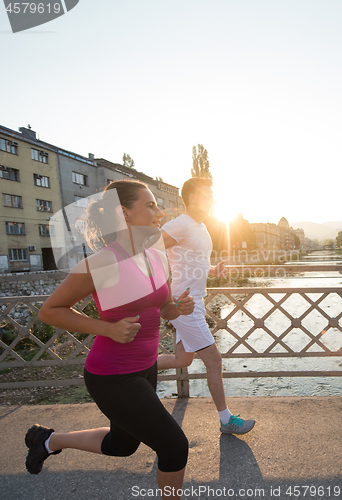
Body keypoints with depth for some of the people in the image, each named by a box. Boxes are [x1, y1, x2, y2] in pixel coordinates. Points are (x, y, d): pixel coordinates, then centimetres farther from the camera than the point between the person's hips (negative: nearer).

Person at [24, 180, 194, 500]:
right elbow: (49, 311, -11)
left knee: (122, 445, 28)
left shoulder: (157, 258, -2)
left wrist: (181, 307, -13)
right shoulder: (99, 265, -23)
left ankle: (48, 439, 50)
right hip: (113, 379, -8)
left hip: (145, 369, 8)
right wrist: (109, 329, -22)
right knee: (175, 447, 2)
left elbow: (164, 311, 10)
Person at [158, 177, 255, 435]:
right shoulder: (180, 225, -15)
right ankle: (227, 420, 20)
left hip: (193, 305, 10)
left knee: (182, 360, 19)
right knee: (214, 359, 1)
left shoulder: (201, 228, 15)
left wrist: (214, 270, 4)